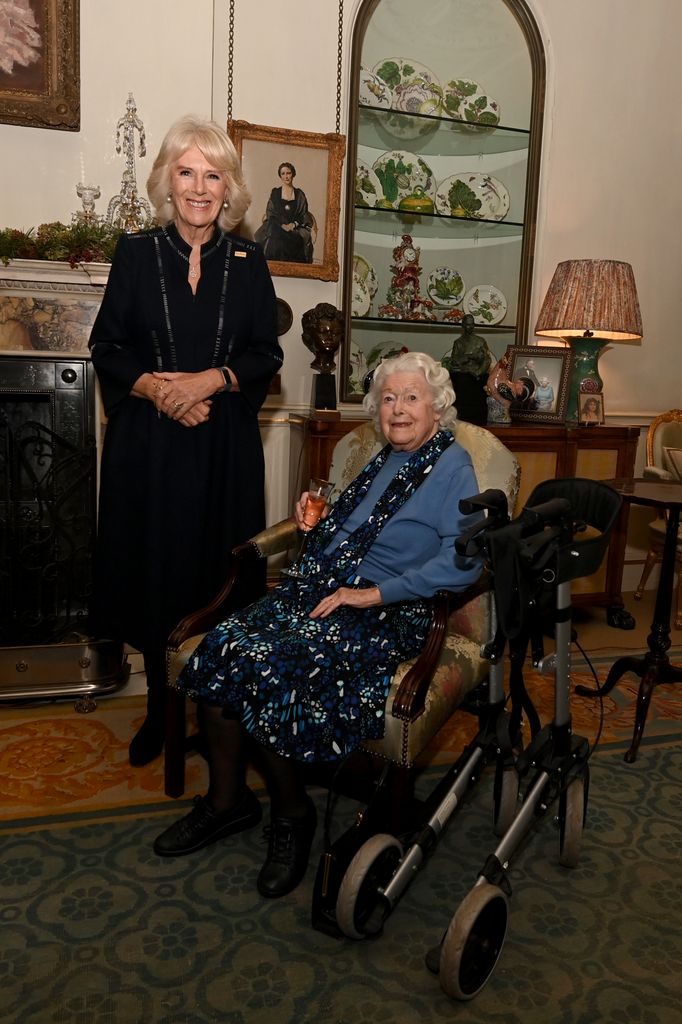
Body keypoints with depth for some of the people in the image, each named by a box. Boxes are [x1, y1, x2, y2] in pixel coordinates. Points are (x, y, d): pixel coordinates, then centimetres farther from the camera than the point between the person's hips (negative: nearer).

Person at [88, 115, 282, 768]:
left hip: (226, 443, 0)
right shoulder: (135, 253, 4)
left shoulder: (248, 263, 6)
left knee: (219, 573, 3)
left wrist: (212, 380, -13)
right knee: (154, 573, 4)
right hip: (148, 441, 0)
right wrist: (152, 386, -14)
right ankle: (161, 709, 19)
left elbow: (267, 355, 4)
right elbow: (107, 346, 3)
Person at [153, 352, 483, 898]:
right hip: (321, 587, 7)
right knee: (221, 648, -16)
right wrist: (316, 524, 9)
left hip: (386, 612, -7)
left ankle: (293, 813, -3)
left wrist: (374, 592, -20)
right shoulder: (385, 459, 20)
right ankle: (226, 801, 0)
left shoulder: (453, 466, -4)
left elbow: (463, 560, -18)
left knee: (269, 670, -28)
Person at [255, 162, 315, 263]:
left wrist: (293, 224, -11)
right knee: (276, 242, -35)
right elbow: (270, 213, 6)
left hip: (296, 228, 0)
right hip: (277, 226, 0)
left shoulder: (299, 194, 14)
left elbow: (303, 215, 9)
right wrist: (282, 225, -12)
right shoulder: (275, 192, 14)